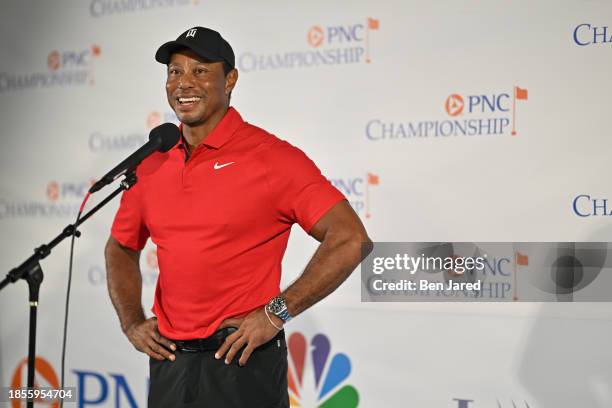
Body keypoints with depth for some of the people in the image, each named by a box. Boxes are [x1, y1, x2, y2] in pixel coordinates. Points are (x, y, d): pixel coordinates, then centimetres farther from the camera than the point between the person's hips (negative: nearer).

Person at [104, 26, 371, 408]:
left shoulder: (270, 156, -10)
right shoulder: (151, 164, 7)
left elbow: (350, 240, -16)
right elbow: (121, 249, 22)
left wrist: (275, 313, -17)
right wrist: (132, 322, 7)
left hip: (241, 364, -5)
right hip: (169, 363, 5)